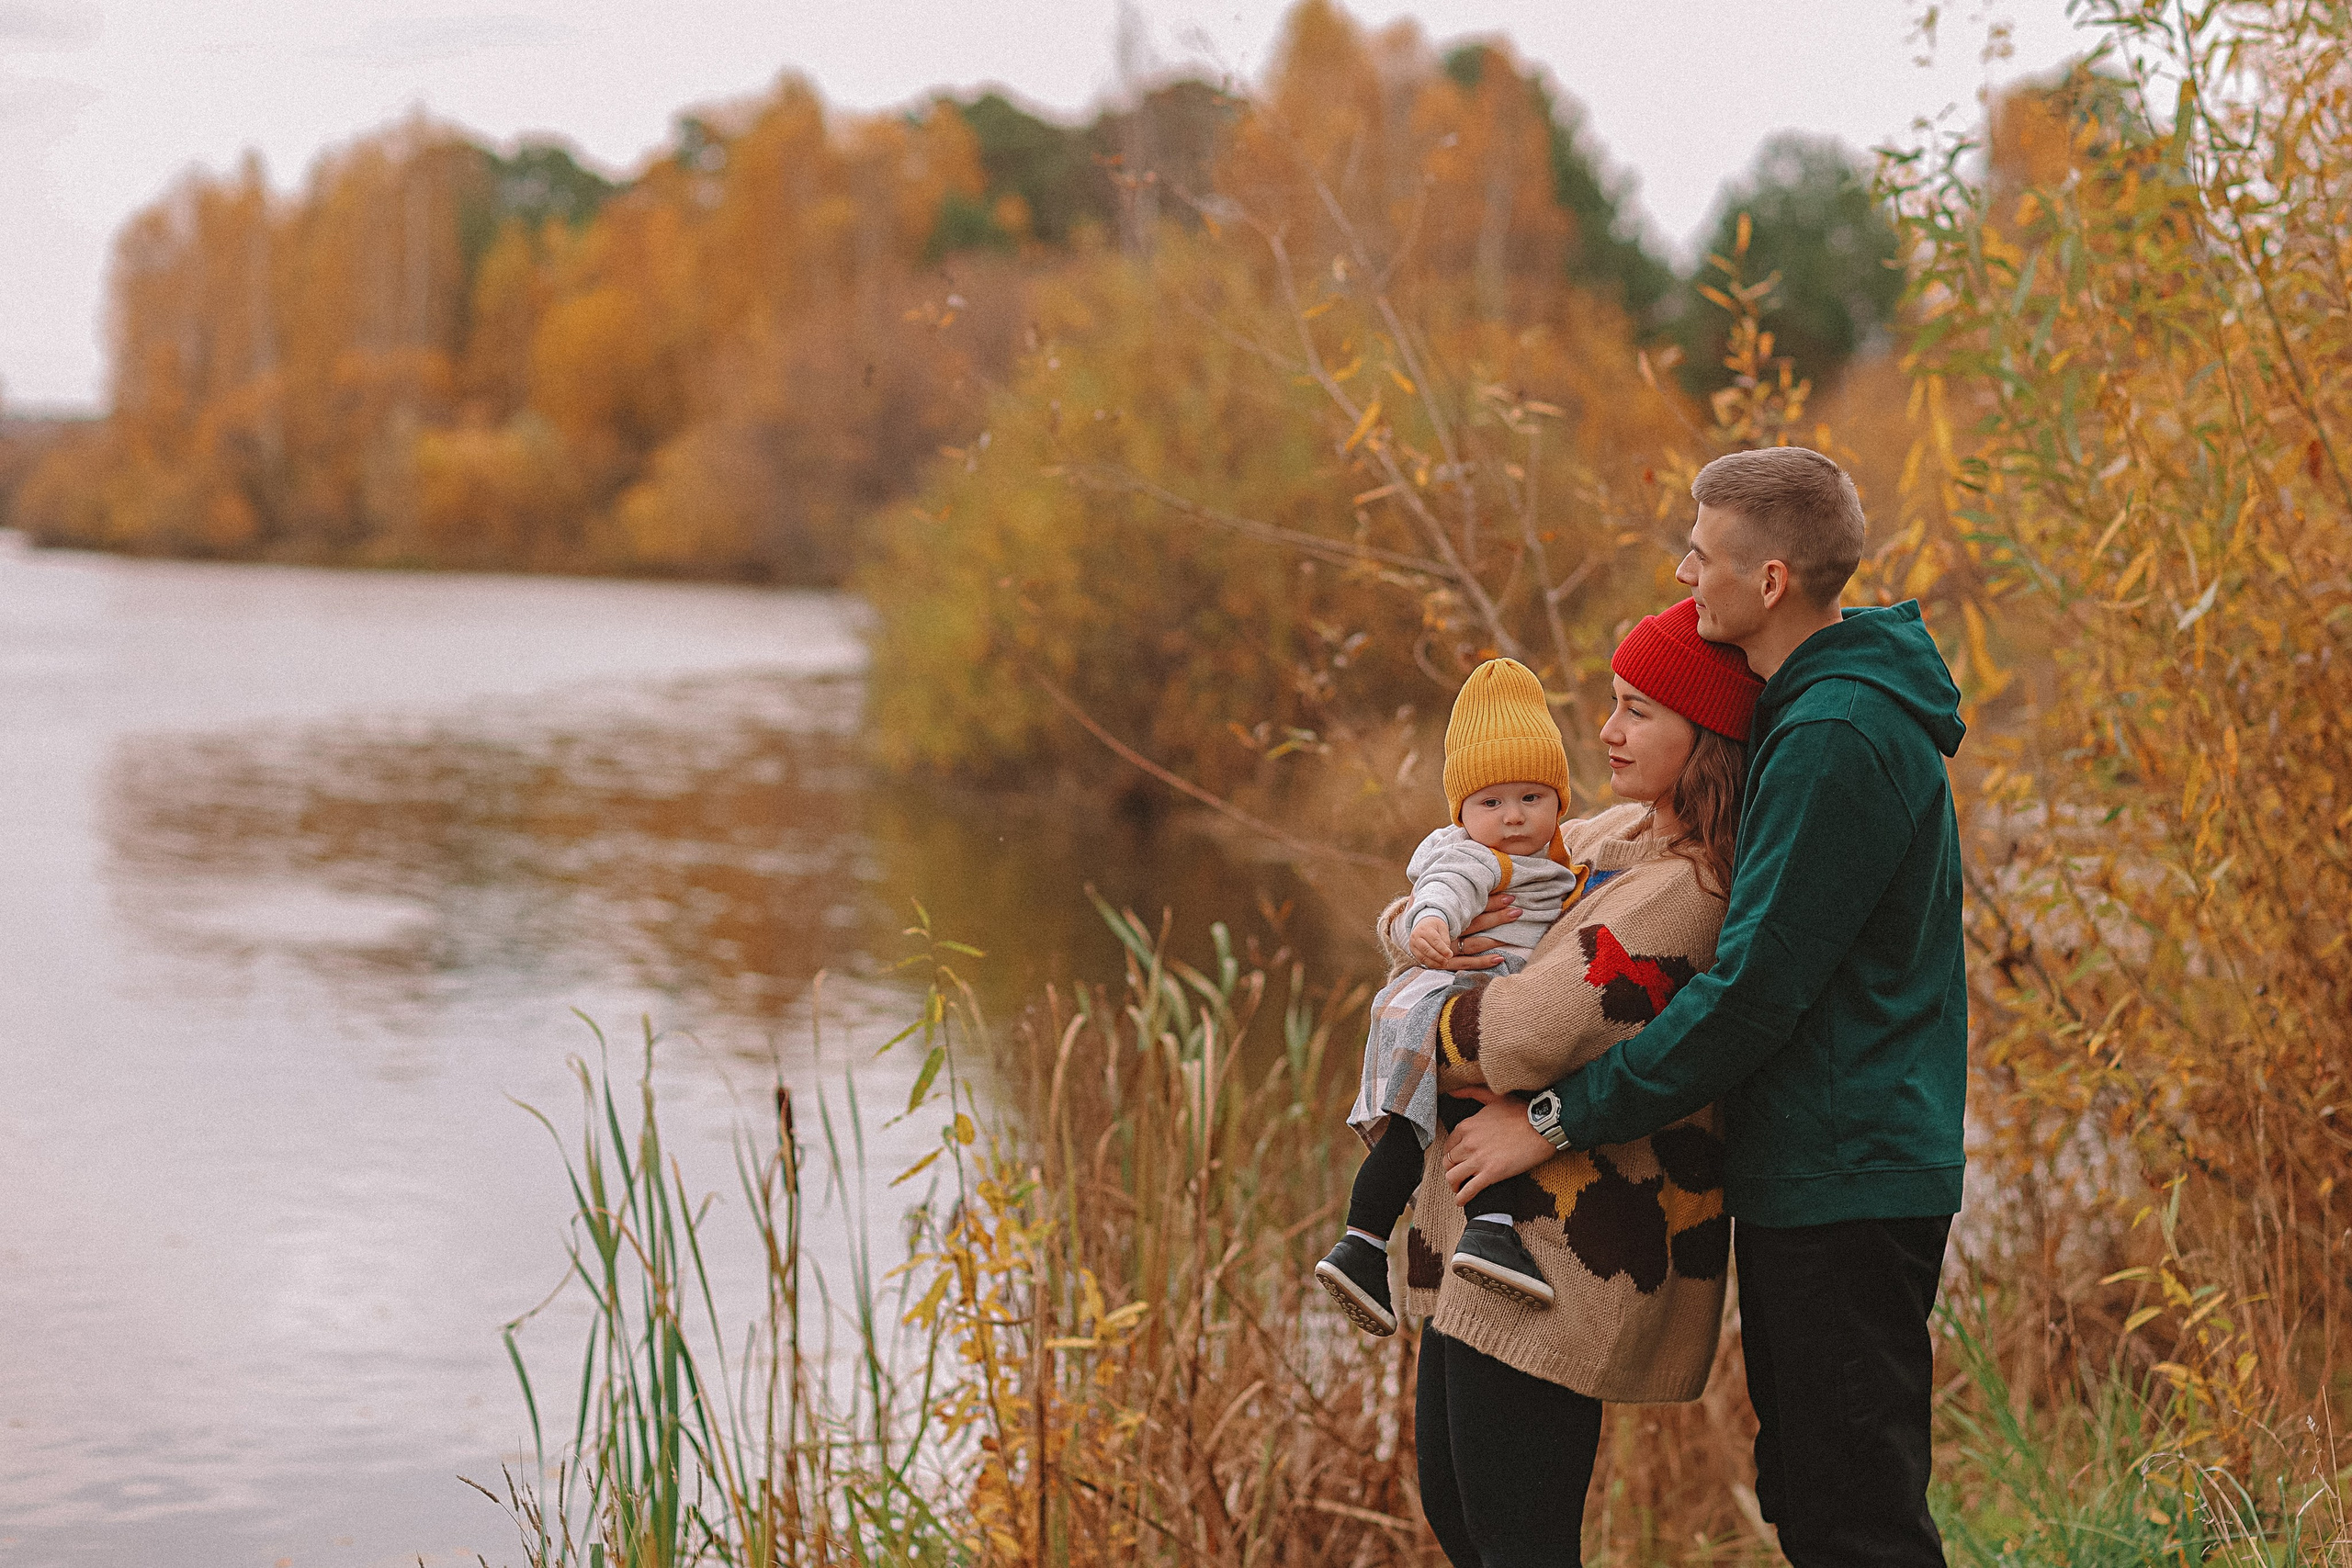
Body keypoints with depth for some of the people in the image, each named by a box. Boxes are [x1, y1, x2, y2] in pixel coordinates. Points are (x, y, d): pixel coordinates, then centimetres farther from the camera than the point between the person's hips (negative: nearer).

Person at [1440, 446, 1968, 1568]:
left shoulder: (1836, 738, -21)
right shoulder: (1814, 707, 13)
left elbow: (1754, 989, -23)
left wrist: (1559, 1119, -18)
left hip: (1845, 1182, -11)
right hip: (1807, 1177, 11)